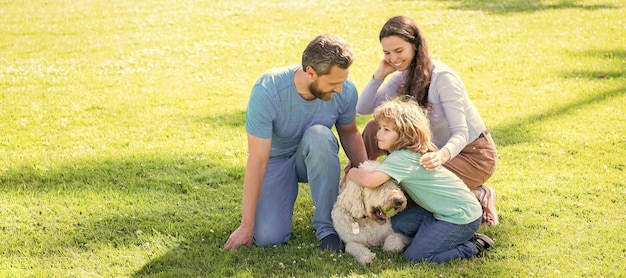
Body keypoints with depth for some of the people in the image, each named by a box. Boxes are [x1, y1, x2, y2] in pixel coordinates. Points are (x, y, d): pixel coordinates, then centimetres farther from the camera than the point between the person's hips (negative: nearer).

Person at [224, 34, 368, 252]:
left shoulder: (346, 91, -22)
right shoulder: (267, 91, -31)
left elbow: (350, 133, 1)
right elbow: (257, 162, -29)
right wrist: (246, 226, -26)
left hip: (316, 155, 2)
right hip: (275, 159, -2)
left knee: (319, 135, -35)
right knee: (268, 237, -21)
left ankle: (326, 226, -20)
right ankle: (288, 191, 15)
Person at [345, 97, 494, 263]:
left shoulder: (403, 158, -24)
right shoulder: (400, 154, 8)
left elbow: (370, 181, -36)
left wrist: (352, 173, -16)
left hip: (462, 217, -10)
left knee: (415, 255, -12)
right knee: (397, 224, 8)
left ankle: (474, 247, 0)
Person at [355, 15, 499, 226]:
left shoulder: (443, 78, -26)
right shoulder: (403, 76, -4)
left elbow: (461, 133, -30)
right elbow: (363, 109, -7)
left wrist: (442, 155, -50)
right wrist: (380, 74, -16)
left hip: (473, 154, -7)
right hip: (437, 148, 7)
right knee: (375, 128, -8)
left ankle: (479, 196, -7)